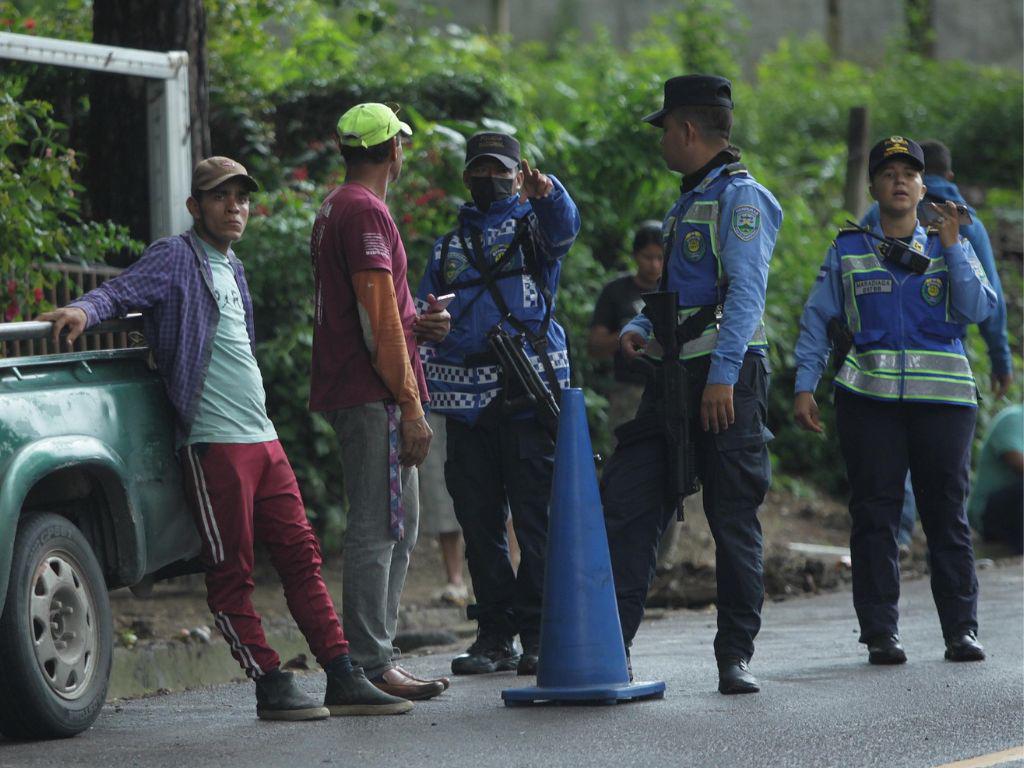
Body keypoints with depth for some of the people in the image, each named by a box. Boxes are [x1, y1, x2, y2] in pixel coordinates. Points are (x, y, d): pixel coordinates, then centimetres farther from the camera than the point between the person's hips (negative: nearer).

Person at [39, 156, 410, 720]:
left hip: (263, 440, 8)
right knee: (231, 573, -4)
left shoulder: (232, 269, 21)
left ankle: (343, 680, 7)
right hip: (213, 442, -8)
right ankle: (272, 686, -2)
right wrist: (83, 311, -35)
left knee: (300, 556, 6)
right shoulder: (175, 259, -2)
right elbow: (120, 292, -14)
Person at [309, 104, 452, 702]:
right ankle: (371, 664, -10)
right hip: (375, 396, -11)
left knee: (401, 526, 14)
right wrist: (410, 406, -17)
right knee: (377, 529, -10)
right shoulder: (366, 211, -13)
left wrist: (415, 324, 11)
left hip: (352, 392, 11)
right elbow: (377, 322, -18)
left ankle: (378, 658, 16)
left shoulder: (336, 208, 19)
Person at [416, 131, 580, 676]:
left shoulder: (534, 224, 9)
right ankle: (494, 635, 10)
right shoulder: (450, 245, 23)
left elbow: (564, 224, -16)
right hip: (465, 395, 5)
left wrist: (545, 190, -38)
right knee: (478, 518, 4)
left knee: (534, 514, -7)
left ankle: (538, 633, -3)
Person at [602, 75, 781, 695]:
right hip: (677, 376, 9)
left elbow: (746, 293, -16)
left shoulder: (741, 197, -7)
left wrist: (723, 375, -23)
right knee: (627, 503, 0)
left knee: (733, 517, -2)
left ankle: (736, 655, 4)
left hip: (729, 378, -9)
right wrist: (640, 329, 9)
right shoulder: (689, 202, 22)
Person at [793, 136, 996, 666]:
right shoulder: (847, 253, 13)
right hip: (870, 398, 0)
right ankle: (881, 632, -1)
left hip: (943, 397, 0)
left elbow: (977, 309, 0)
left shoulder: (950, 249, 14)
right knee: (874, 514, -4)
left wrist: (952, 247, -5)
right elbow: (816, 321, 10)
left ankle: (961, 630, 3)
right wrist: (804, 388, 0)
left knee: (947, 512, -1)